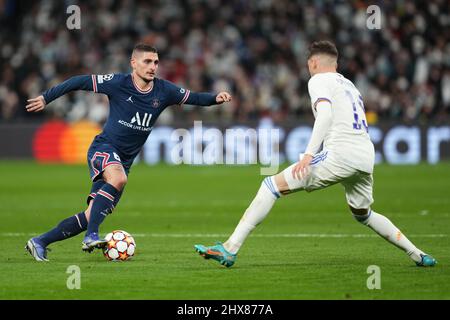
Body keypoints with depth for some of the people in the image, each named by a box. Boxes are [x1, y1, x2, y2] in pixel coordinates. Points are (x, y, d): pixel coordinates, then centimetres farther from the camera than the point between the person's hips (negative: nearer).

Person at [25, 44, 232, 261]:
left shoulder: (163, 91, 0)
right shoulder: (118, 83, -11)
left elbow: (193, 98, 5)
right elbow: (79, 82, -5)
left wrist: (216, 98, -15)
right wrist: (46, 98, -4)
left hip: (124, 160, 5)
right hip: (104, 148, -5)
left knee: (92, 216, 0)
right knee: (118, 177, -38)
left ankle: (40, 242, 10)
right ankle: (91, 236, -37)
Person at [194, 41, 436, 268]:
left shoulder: (319, 80, 5)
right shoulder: (349, 85, 29)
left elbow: (325, 114, -14)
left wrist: (309, 153, -25)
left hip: (341, 153, -8)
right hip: (366, 156, 8)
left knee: (272, 185, -7)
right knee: (363, 214, 32)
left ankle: (230, 249, -17)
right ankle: (417, 255, 30)